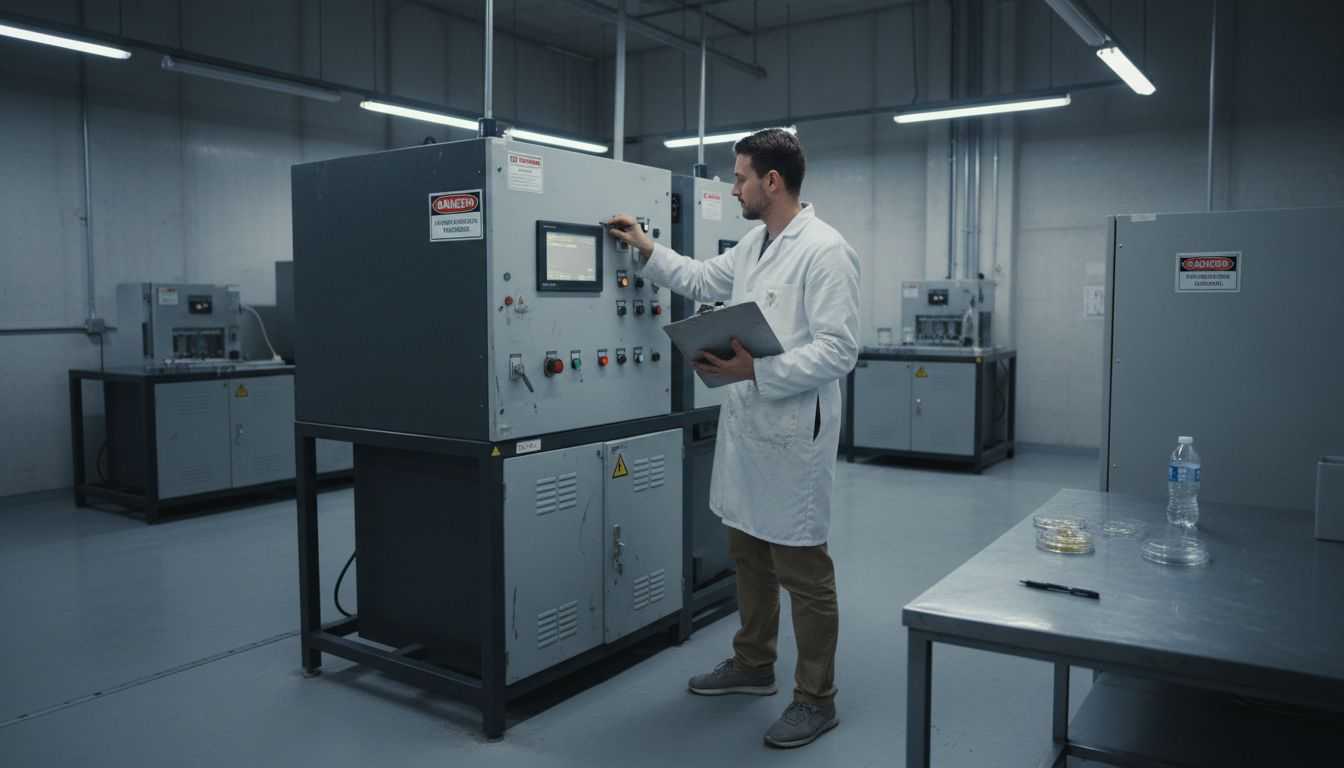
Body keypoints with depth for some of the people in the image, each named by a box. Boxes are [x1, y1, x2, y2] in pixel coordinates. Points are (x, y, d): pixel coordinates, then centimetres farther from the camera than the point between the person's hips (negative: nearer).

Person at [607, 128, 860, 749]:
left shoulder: (825, 251, -15)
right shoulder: (753, 244, 12)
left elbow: (838, 351, -20)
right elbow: (703, 282, 29)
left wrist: (757, 370, -24)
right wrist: (645, 248, 24)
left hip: (793, 431, -9)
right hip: (745, 423, 9)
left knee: (802, 569, 3)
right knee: (748, 553, 20)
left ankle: (816, 699, 19)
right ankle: (753, 666, 38)